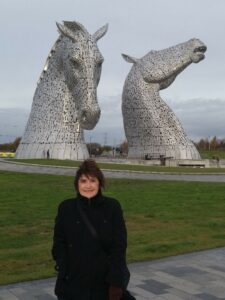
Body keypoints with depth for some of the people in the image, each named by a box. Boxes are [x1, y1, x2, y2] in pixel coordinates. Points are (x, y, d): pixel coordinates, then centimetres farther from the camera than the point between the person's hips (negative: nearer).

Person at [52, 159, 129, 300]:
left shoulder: (112, 207, -5)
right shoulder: (66, 208, -3)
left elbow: (119, 247, -6)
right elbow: (59, 244, 0)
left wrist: (116, 283, -11)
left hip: (103, 285, 0)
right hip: (72, 285, 0)